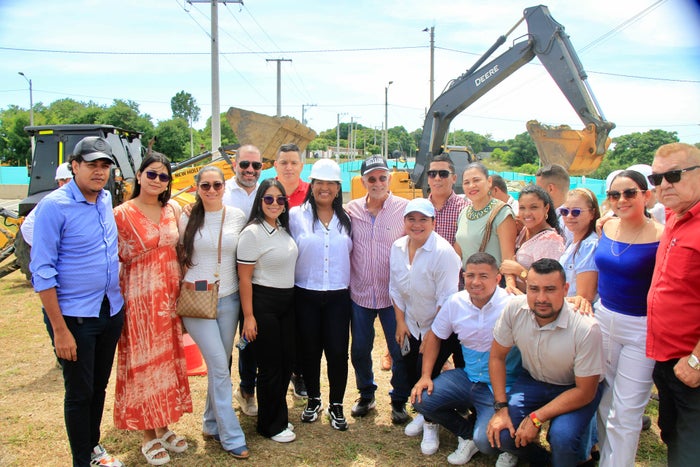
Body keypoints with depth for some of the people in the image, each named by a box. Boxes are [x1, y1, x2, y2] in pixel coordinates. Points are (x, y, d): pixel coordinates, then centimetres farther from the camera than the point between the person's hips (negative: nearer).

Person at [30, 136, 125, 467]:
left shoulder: (106, 199, 4)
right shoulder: (54, 206, -15)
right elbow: (42, 271, -15)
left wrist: (120, 303, 11)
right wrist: (59, 329, -17)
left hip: (111, 312, 6)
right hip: (74, 316, -6)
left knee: (99, 387, 20)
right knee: (79, 393, 8)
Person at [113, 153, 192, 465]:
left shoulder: (173, 210, 6)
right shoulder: (122, 214, -8)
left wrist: (181, 290, 8)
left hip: (170, 296, 5)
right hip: (139, 296, -5)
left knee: (169, 360, 12)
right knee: (143, 363, 4)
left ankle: (163, 427, 29)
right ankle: (148, 437, 19)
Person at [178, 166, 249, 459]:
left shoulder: (237, 216, 3)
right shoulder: (188, 219, -1)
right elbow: (180, 257, 9)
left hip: (228, 300, 3)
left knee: (220, 366, 12)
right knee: (220, 367, -7)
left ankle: (212, 425, 31)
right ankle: (231, 437, 5)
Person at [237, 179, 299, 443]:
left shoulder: (284, 229, 8)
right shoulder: (252, 232, -15)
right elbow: (244, 278, -15)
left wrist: (290, 298, 16)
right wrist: (248, 316, -16)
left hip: (287, 302, 7)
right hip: (263, 304, -7)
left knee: (286, 362, 14)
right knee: (270, 366, 4)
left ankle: (278, 417, 33)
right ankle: (271, 426, 22)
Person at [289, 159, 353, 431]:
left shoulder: (345, 219, 6)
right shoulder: (296, 215, -2)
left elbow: (351, 253, 13)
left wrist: (346, 283, 6)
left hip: (338, 296, 1)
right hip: (305, 295, -1)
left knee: (337, 352, 1)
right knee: (310, 350, 11)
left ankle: (336, 405, 21)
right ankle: (313, 400, 31)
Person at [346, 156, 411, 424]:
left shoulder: (405, 208, -5)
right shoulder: (352, 210, 2)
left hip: (393, 294, -2)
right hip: (359, 293, 3)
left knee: (399, 350, 7)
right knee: (359, 349, 14)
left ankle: (399, 401, 29)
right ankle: (366, 395, 37)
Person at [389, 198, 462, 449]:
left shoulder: (443, 252, -22)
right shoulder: (398, 247, -2)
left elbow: (446, 299, -20)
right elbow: (395, 289, 8)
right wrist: (400, 321, 5)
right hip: (412, 326, 6)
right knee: (411, 374, 9)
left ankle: (431, 424, 18)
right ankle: (423, 412, 38)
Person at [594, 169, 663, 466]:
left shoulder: (660, 236, -14)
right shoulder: (605, 227, 2)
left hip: (641, 328, -5)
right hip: (604, 318, 5)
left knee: (626, 411, 3)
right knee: (604, 401, 16)